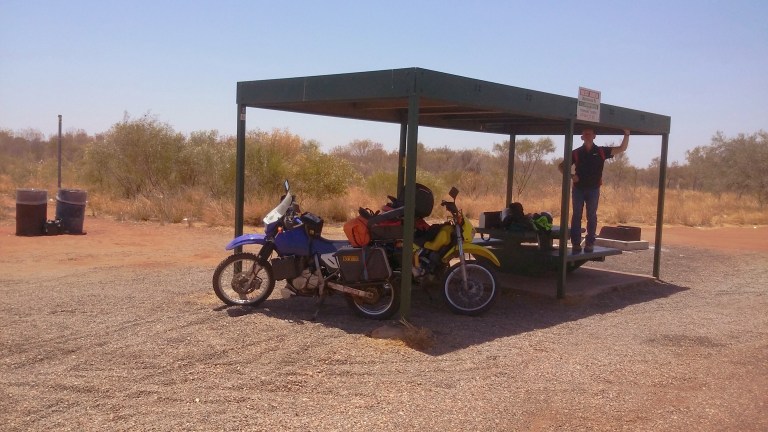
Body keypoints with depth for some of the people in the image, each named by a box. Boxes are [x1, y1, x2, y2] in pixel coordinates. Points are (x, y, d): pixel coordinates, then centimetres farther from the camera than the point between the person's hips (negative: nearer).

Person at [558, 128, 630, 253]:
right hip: (578, 188, 0)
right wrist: (571, 175, -13)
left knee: (591, 216, 5)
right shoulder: (576, 153, 0)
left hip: (593, 189, 0)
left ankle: (590, 243, 10)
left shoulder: (601, 152, 2)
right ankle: (575, 243, 5)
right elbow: (561, 166, 4)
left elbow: (622, 149, 1)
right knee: (576, 216, 1)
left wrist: (626, 135, -12)